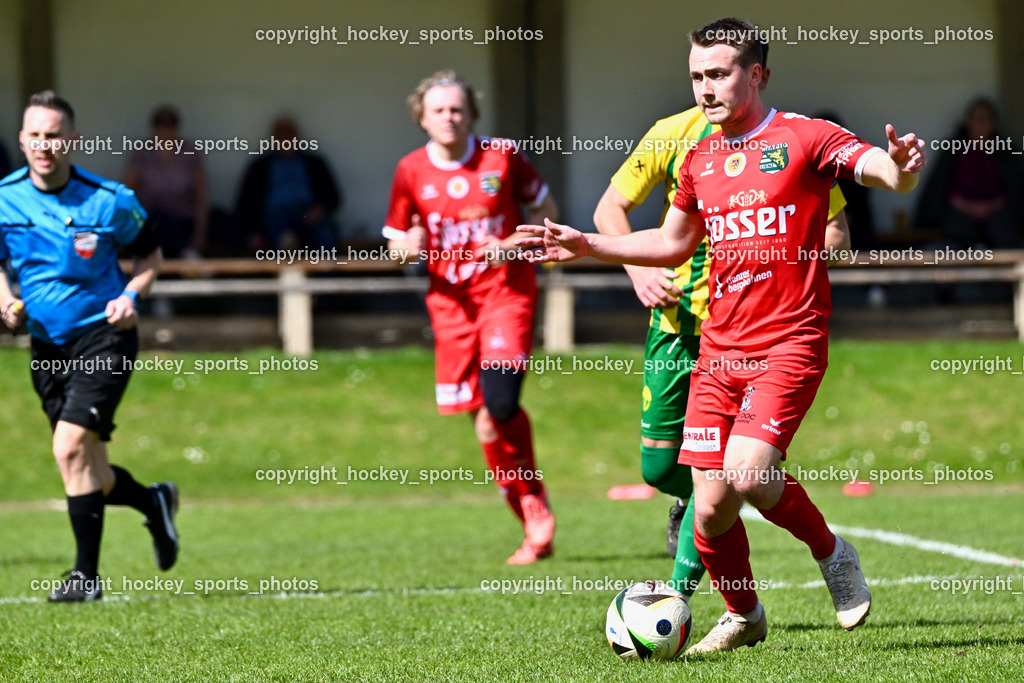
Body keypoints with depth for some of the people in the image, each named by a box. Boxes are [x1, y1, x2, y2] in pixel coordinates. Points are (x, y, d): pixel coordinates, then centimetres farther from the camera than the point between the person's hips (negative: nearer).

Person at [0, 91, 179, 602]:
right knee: (92, 477, 7)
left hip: (102, 337, -4)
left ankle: (87, 573, -10)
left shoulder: (109, 200, -9)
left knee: (70, 448, -20)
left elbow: (150, 253, 6)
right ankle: (153, 502, 40)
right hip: (47, 346, 4)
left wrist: (131, 296, -12)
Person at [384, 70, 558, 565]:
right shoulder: (411, 171, 3)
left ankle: (535, 510, -2)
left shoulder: (501, 157, -1)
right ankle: (535, 524, 10)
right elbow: (396, 239, 12)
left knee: (500, 400, -22)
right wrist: (408, 245, -12)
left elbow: (545, 208, 9)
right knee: (484, 420, -1)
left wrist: (512, 245, -9)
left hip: (506, 292, -3)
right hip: (451, 301, 3)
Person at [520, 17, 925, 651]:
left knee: (747, 475, -24)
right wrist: (586, 246, 22)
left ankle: (831, 551, 5)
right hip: (720, 348, 6)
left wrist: (903, 164, -41)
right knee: (711, 507, 0)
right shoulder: (699, 160, 14)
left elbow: (888, 172, -17)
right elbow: (673, 243, 28)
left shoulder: (805, 139, -4)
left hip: (790, 343, -5)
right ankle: (743, 617, 24)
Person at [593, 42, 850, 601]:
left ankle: (677, 599, -3)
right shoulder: (674, 135, -2)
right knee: (659, 466, 4)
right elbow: (610, 209, 8)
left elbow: (836, 231, 2)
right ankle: (690, 497, 41)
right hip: (676, 318, 2)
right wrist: (639, 270, -9)